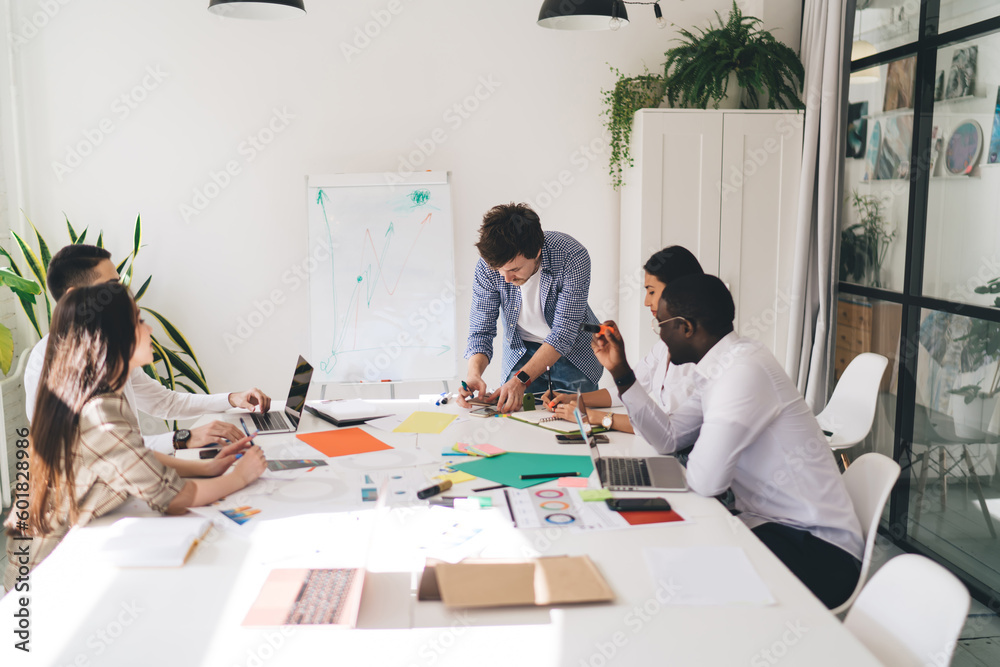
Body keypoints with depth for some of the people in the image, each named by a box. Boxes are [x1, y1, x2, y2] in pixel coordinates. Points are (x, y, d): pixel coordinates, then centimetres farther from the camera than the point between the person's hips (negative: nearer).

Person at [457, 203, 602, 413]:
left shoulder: (573, 257, -31)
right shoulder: (487, 265, -23)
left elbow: (563, 333, -29)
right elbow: (481, 331, -15)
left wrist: (521, 379, -40)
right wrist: (474, 373, -37)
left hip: (572, 351, -1)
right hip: (521, 352, 2)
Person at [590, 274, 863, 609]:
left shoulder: (744, 370, -24)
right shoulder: (720, 366, 7)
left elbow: (704, 480, -28)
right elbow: (667, 438, 13)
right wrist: (621, 372, 10)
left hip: (819, 552, -9)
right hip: (772, 524, 9)